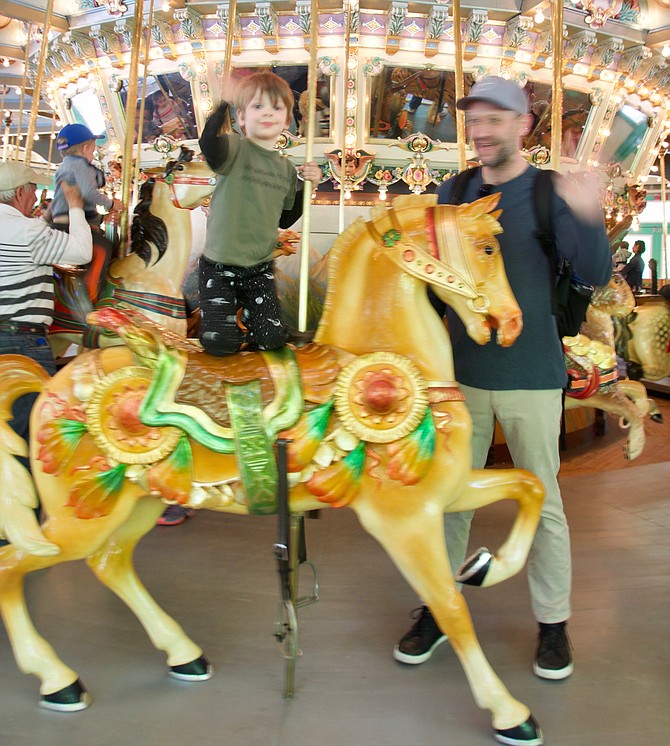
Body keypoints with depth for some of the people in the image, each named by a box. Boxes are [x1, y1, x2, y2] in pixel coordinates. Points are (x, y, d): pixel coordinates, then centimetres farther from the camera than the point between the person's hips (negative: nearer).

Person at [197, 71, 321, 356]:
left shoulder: (286, 168, 8)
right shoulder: (235, 148, -10)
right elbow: (208, 145, -35)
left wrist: (306, 187, 4)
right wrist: (224, 104, -48)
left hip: (260, 267, 4)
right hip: (220, 265, -4)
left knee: (272, 339, -2)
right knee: (219, 343, -9)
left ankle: (246, 306, 29)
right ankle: (224, 308, 25)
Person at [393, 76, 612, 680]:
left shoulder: (551, 194, -4)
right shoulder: (453, 194, 7)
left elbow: (596, 275, -16)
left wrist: (589, 217, -33)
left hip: (532, 378, -3)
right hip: (463, 374, 3)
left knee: (542, 502, 7)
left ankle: (553, 624, 25)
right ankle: (438, 611, 26)